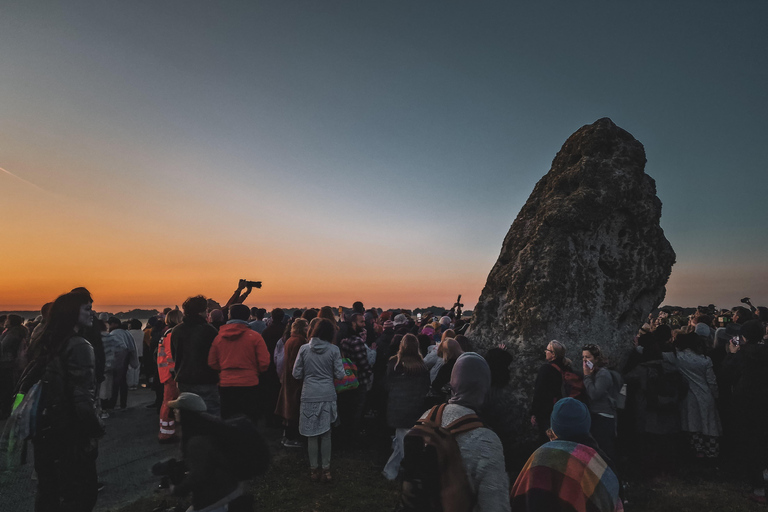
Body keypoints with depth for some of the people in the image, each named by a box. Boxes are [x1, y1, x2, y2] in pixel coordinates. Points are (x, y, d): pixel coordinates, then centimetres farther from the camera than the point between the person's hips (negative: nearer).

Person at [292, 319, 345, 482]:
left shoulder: (304, 349, -4)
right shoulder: (334, 350, -7)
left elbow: (296, 374, -1)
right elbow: (339, 375, -5)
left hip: (309, 396, 0)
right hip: (327, 395, 0)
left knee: (312, 434, 10)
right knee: (326, 434, 10)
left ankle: (314, 469, 19)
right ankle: (326, 470, 17)